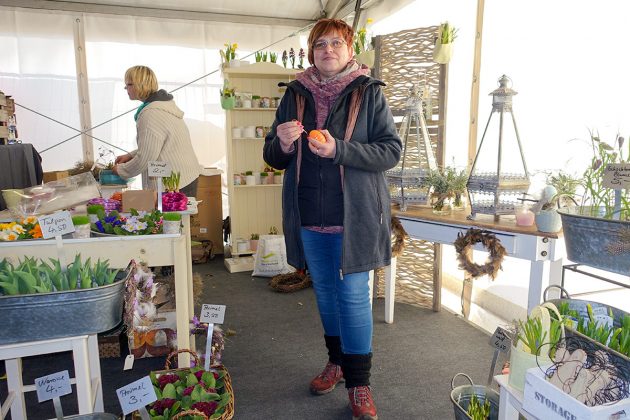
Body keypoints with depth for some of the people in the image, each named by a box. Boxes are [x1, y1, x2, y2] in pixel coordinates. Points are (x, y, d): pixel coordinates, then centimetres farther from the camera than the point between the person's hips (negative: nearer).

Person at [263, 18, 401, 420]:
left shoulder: (369, 93, -2)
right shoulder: (296, 95, 8)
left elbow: (391, 150, -9)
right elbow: (274, 158, 11)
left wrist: (339, 150, -22)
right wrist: (282, 143, -13)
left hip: (354, 215, -4)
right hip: (309, 216, 4)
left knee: (353, 294, 0)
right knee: (325, 290, 16)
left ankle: (359, 383, 17)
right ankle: (337, 360, 37)